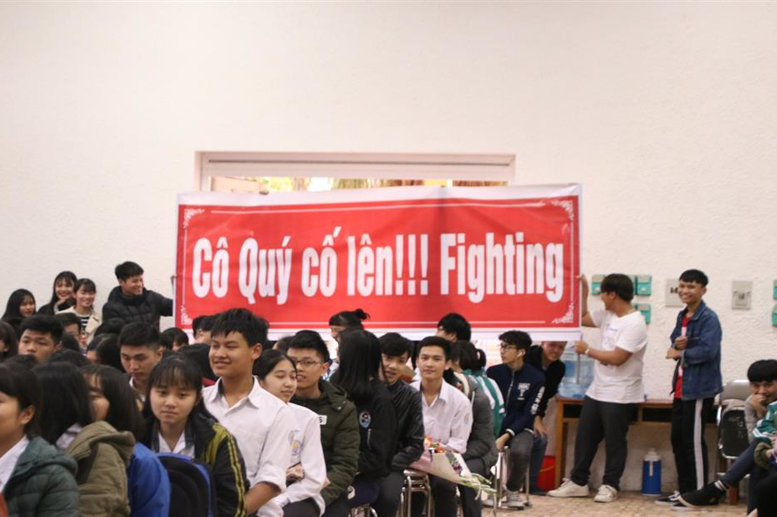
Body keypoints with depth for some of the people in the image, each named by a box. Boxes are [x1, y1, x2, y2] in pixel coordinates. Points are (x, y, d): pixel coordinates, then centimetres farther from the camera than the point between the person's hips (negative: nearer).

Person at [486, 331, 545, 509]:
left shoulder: (536, 378, -6)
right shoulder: (493, 372, 1)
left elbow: (528, 415, -9)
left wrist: (506, 436, -21)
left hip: (520, 428, -2)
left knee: (520, 452, -35)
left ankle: (513, 490, -3)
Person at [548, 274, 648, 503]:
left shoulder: (634, 324, -19)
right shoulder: (608, 315, 8)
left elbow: (617, 358, -24)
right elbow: (582, 318, 23)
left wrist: (587, 350, -12)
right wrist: (583, 290, 13)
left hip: (620, 396, -9)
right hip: (596, 391, 9)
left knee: (614, 442, 3)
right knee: (584, 438, 12)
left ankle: (610, 486, 14)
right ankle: (578, 482, 21)